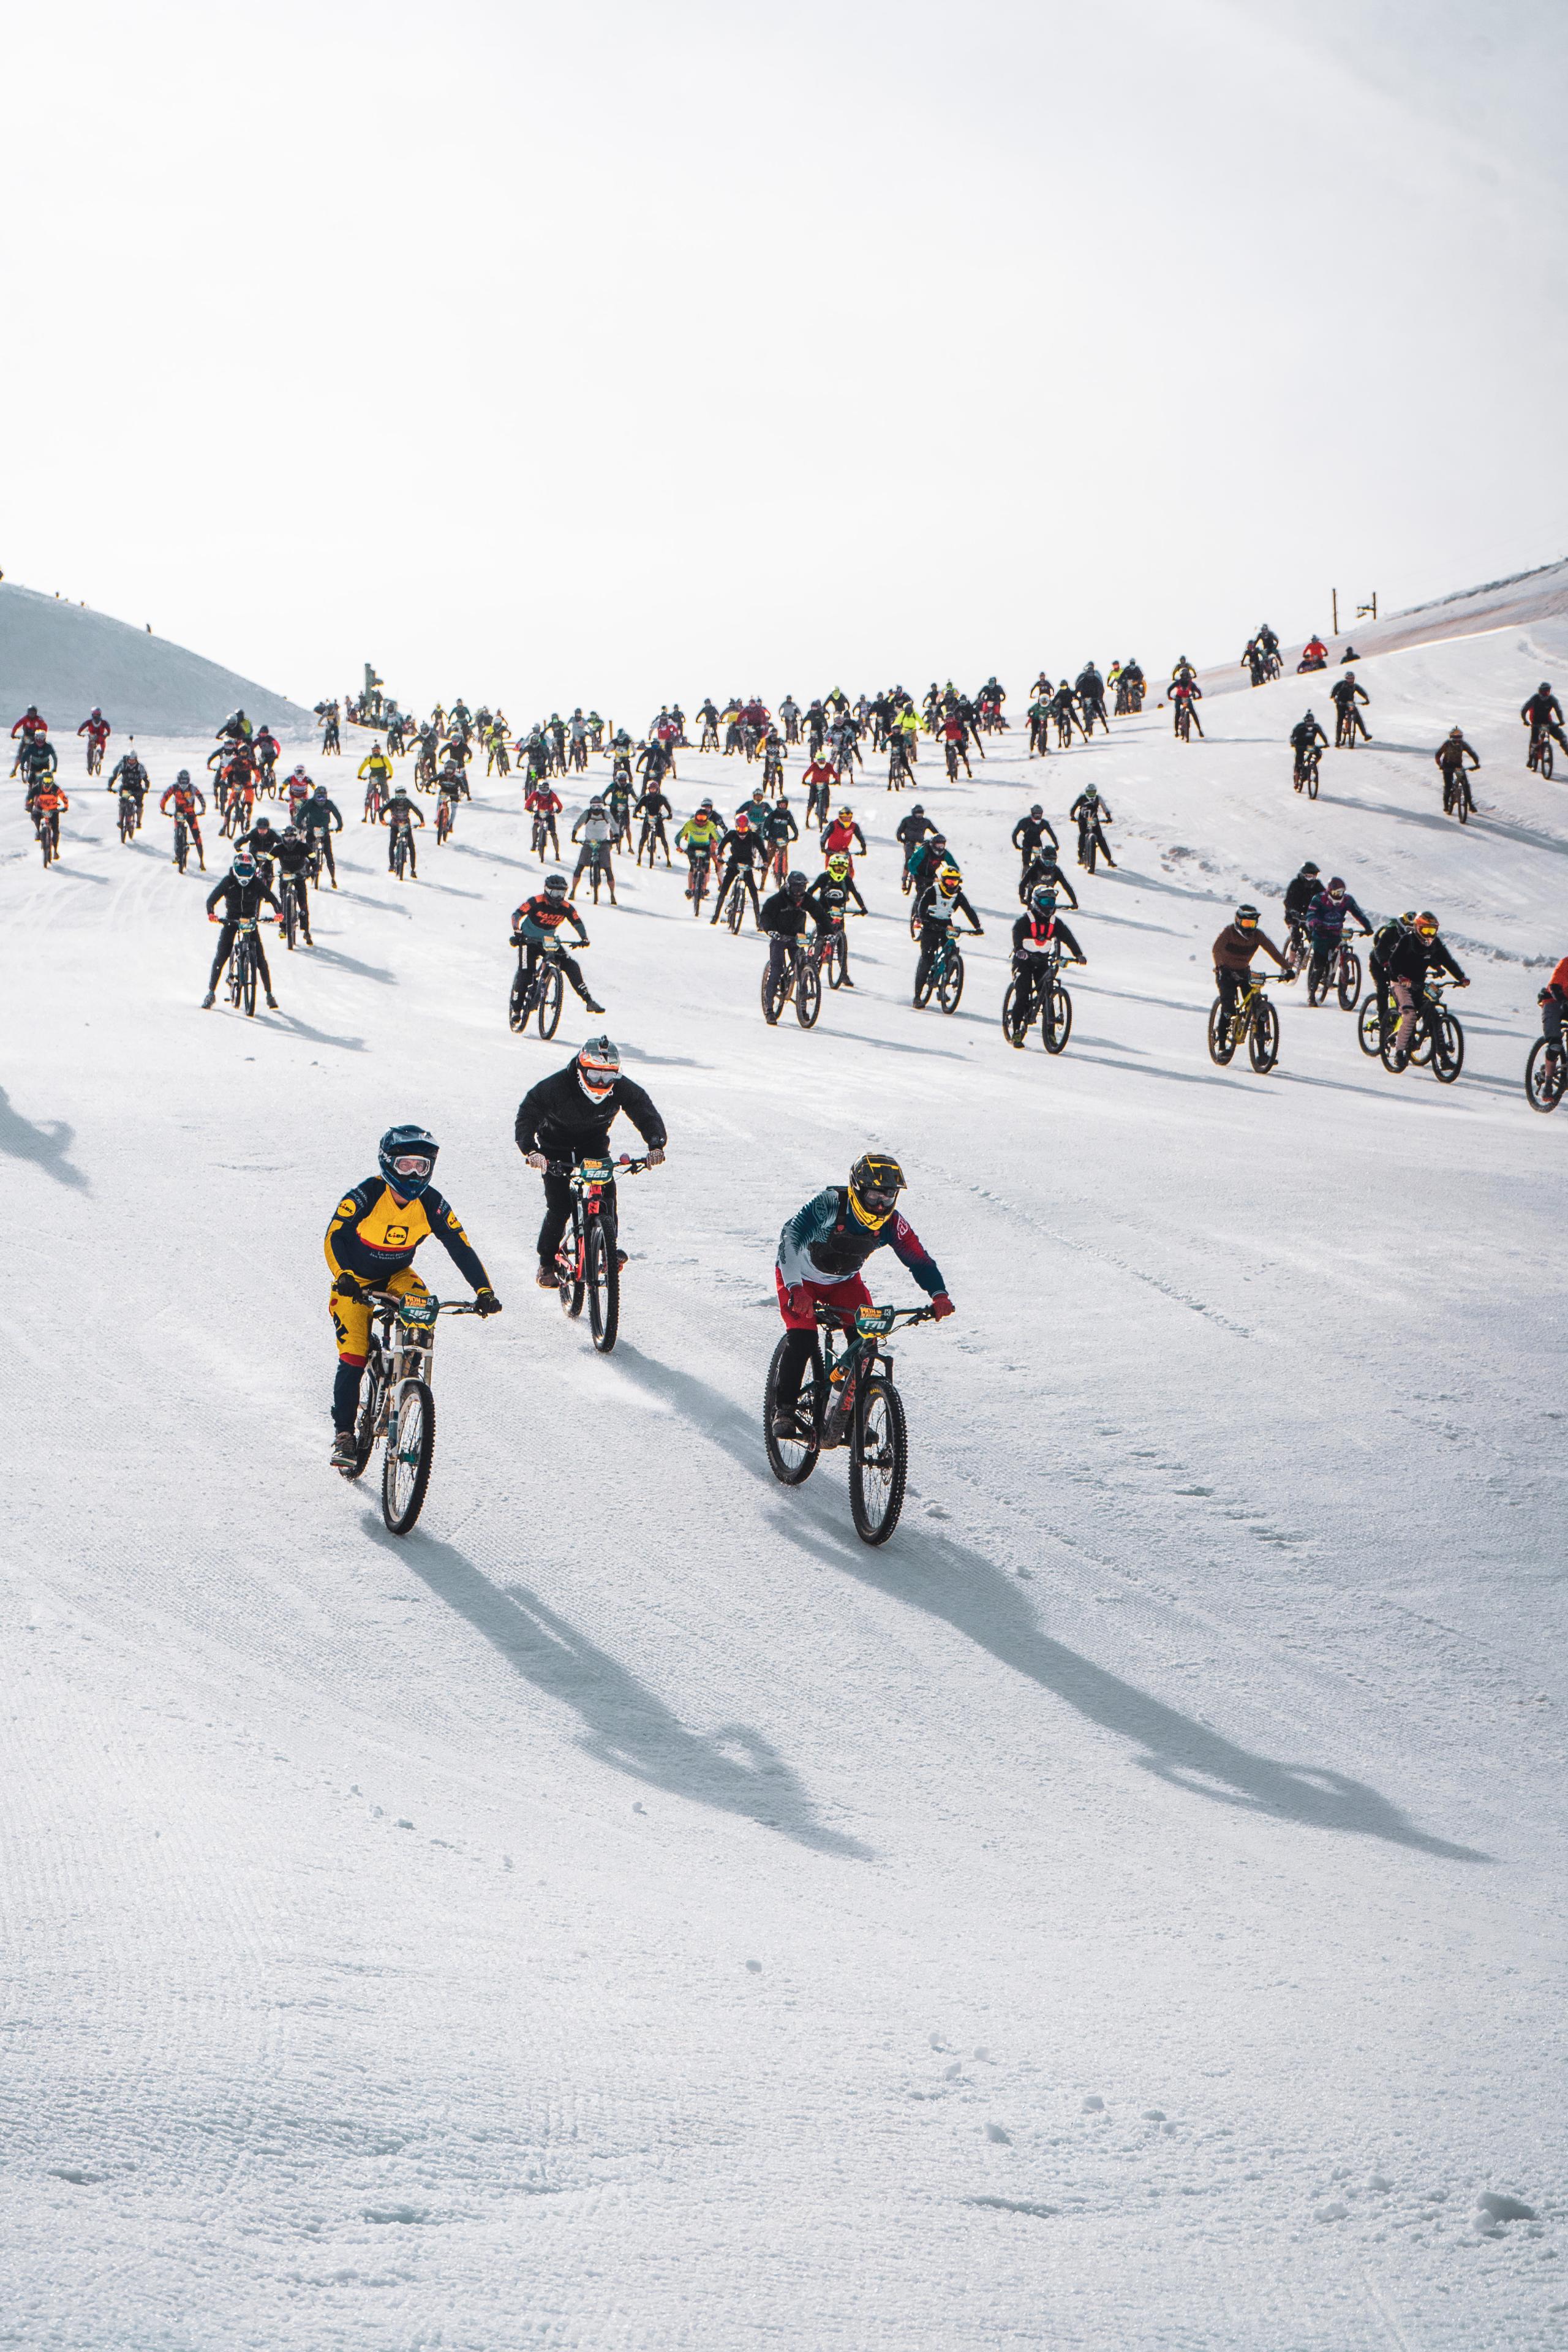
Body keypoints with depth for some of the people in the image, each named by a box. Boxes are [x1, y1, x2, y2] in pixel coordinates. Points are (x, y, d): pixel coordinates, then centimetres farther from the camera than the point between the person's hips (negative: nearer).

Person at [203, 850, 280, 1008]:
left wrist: (279, 911, -31)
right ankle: (211, 993, -1)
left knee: (260, 958, -7)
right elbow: (212, 897, -14)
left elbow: (271, 897, -11)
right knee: (221, 956, -9)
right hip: (231, 920, 0)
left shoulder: (257, 883, -9)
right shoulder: (228, 881, -10)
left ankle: (269, 994, 4)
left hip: (251, 920, 0)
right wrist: (211, 912, -33)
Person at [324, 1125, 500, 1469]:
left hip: (396, 1277, 3)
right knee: (353, 1358, -15)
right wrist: (343, 1277, -44)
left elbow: (461, 1248, -14)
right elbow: (334, 1237, -27)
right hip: (355, 1283, -3)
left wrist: (484, 1291, -25)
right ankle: (343, 1433, -1)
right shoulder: (366, 1196, -24)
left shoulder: (432, 1205, -15)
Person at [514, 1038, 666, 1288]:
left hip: (594, 1145, 2)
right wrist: (530, 1150, -45)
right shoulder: (555, 1087, -31)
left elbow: (645, 1112, -17)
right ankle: (547, 1263, 6)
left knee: (606, 1193, -22)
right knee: (559, 1207, -13)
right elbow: (526, 1114, -29)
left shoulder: (622, 1088, -22)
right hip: (556, 1150, -2)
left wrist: (656, 1144, -37)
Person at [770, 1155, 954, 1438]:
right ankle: (784, 1410, -2)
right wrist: (795, 1289, -52)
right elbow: (790, 1239, -40)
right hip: (800, 1277, -4)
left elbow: (919, 1259, -17)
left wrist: (939, 1295, -34)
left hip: (844, 1281, 4)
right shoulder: (829, 1204, -34)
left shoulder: (891, 1224, -21)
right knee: (803, 1340, -21)